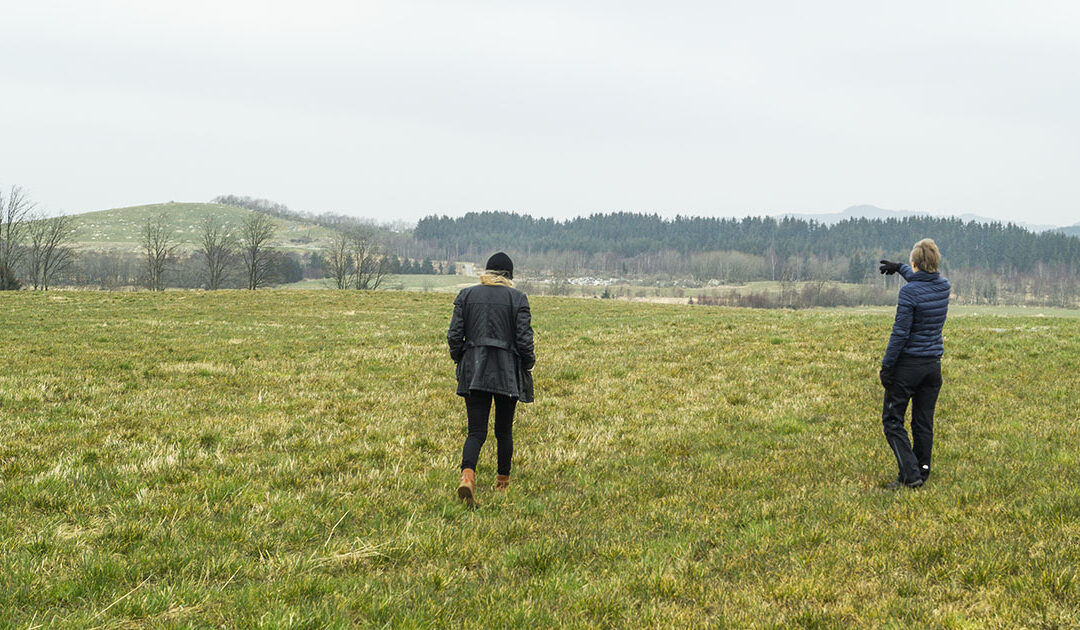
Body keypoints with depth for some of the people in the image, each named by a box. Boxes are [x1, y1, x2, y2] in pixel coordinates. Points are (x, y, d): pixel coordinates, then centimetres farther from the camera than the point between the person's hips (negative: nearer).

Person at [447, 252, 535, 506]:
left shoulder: (466, 295, 3)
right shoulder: (517, 298, -3)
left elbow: (454, 335, 2)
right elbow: (524, 339, -6)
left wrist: (460, 361, 17)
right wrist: (528, 366, 10)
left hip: (473, 371, 1)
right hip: (507, 372, -1)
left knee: (476, 431, 0)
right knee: (504, 430, 15)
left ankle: (467, 475, -24)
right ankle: (503, 481, 25)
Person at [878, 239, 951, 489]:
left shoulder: (909, 292, -17)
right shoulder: (944, 287, 3)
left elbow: (900, 332, -18)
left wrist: (886, 366, -11)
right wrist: (899, 268, 36)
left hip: (908, 363, -6)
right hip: (934, 364, 6)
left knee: (892, 420, 3)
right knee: (924, 424, 12)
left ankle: (911, 474, -6)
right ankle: (922, 472, 16)